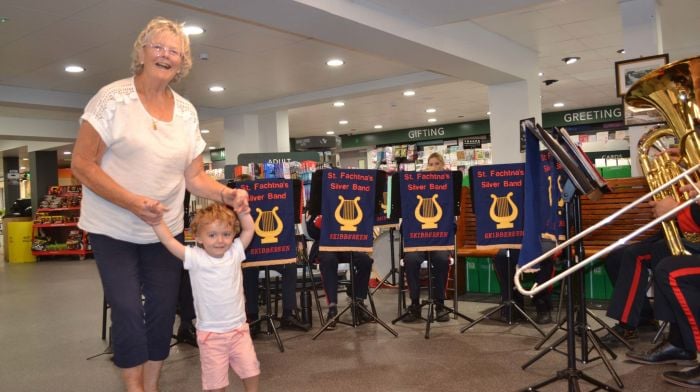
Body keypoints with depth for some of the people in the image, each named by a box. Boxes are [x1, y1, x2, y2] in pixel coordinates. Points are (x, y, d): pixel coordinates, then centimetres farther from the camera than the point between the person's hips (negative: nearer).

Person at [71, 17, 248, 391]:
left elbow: (194, 177, 5)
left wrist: (225, 193, -16)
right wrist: (132, 202, -25)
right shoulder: (113, 97, -10)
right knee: (128, 311, -5)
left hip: (165, 230, 4)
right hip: (114, 229, -4)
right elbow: (81, 164, -13)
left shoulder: (186, 112, 3)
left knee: (163, 309, 8)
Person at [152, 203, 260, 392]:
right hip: (210, 333, -2)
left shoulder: (235, 252, -2)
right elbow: (169, 241, -17)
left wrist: (243, 212, -12)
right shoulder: (195, 257, -11)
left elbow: (249, 230, 3)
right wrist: (156, 220, -26)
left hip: (238, 329, 3)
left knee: (251, 370, 11)